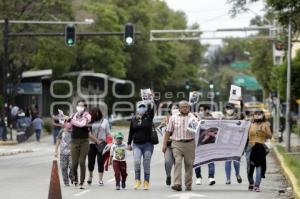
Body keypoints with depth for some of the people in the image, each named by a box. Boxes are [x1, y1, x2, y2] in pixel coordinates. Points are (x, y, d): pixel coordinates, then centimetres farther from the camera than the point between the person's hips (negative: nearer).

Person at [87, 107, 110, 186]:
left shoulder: (104, 121, 8)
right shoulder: (90, 121, 1)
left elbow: (108, 133, 9)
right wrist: (97, 141, -11)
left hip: (102, 144, 0)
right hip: (92, 144, 0)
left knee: (100, 161, -6)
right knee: (91, 161, 4)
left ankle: (100, 179, -2)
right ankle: (90, 176, 29)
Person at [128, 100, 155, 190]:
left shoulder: (149, 117, 1)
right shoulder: (134, 119, 8)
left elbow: (152, 109, -15)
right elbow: (131, 132, 13)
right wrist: (129, 143, 12)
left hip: (147, 144, -1)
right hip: (136, 144, 1)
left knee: (146, 163, 0)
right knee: (137, 161, -15)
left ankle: (146, 182, 8)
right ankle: (137, 180, -5)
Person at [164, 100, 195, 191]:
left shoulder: (193, 117, 10)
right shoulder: (173, 118, 11)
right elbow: (168, 132, 10)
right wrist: (165, 144, 5)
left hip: (190, 143, 1)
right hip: (177, 143, -1)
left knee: (189, 164, 4)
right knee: (177, 162, -15)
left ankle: (188, 185, 15)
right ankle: (177, 184, -22)